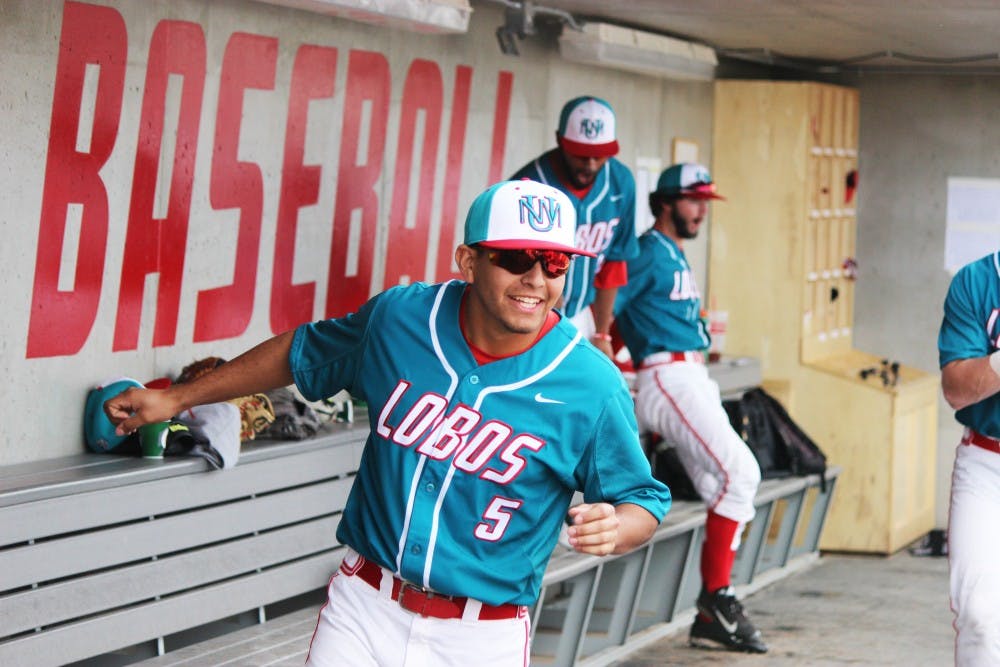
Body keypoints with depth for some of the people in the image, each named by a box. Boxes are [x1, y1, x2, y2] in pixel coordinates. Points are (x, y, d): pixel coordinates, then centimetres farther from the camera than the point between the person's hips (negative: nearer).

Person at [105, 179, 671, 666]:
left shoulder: (593, 387, -14)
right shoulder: (399, 318, -6)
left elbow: (642, 501, -3)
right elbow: (304, 352, 13)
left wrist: (613, 528, -27)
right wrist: (177, 398, 17)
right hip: (364, 610, 2)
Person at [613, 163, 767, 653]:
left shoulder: (676, 256, 21)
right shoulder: (649, 252, -8)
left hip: (693, 382, 10)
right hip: (670, 378, -10)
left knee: (726, 492, 7)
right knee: (740, 471, -19)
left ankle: (711, 617, 9)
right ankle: (717, 596, -13)